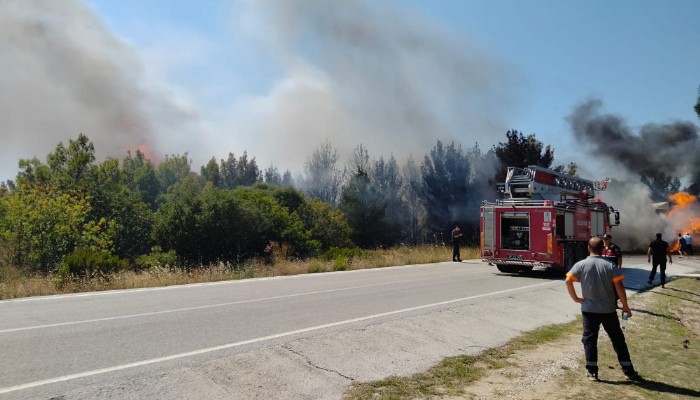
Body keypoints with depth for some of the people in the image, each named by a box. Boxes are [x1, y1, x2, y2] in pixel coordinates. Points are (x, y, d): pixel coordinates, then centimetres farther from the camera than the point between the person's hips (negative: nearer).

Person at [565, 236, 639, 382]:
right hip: (608, 310, 1)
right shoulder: (610, 265, -6)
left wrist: (575, 297, -2)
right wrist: (625, 306, 0)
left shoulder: (581, 265, -6)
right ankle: (629, 371, 21)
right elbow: (619, 287, -10)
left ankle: (592, 372, 10)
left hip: (589, 309, -1)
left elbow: (568, 280, -14)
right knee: (618, 339, 13)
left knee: (589, 339, 8)